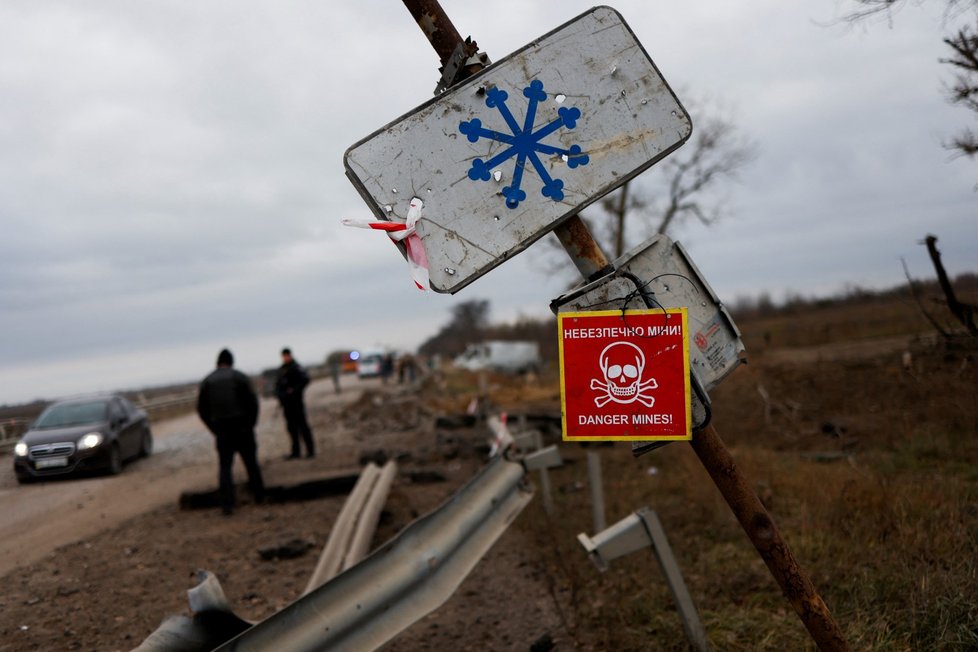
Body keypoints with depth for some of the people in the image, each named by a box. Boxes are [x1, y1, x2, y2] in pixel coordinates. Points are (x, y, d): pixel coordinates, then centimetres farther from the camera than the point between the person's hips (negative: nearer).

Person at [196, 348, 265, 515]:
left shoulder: (206, 381, 6)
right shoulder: (239, 377, -2)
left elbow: (202, 409, 7)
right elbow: (252, 401, -7)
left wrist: (214, 429, 13)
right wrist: (251, 422, 4)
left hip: (221, 430, 1)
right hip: (242, 426, -1)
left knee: (224, 466, 5)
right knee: (251, 461, 12)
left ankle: (227, 504, -3)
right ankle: (259, 496, 18)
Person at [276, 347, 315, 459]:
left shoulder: (296, 367, -8)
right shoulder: (281, 369, 15)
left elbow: (305, 379, -18)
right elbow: (278, 384, 23)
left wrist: (295, 390, -17)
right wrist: (279, 393, 6)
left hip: (296, 402, -7)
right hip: (286, 402, 8)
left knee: (302, 425, -5)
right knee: (291, 427, 10)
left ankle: (310, 450, -1)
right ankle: (296, 452, 15)